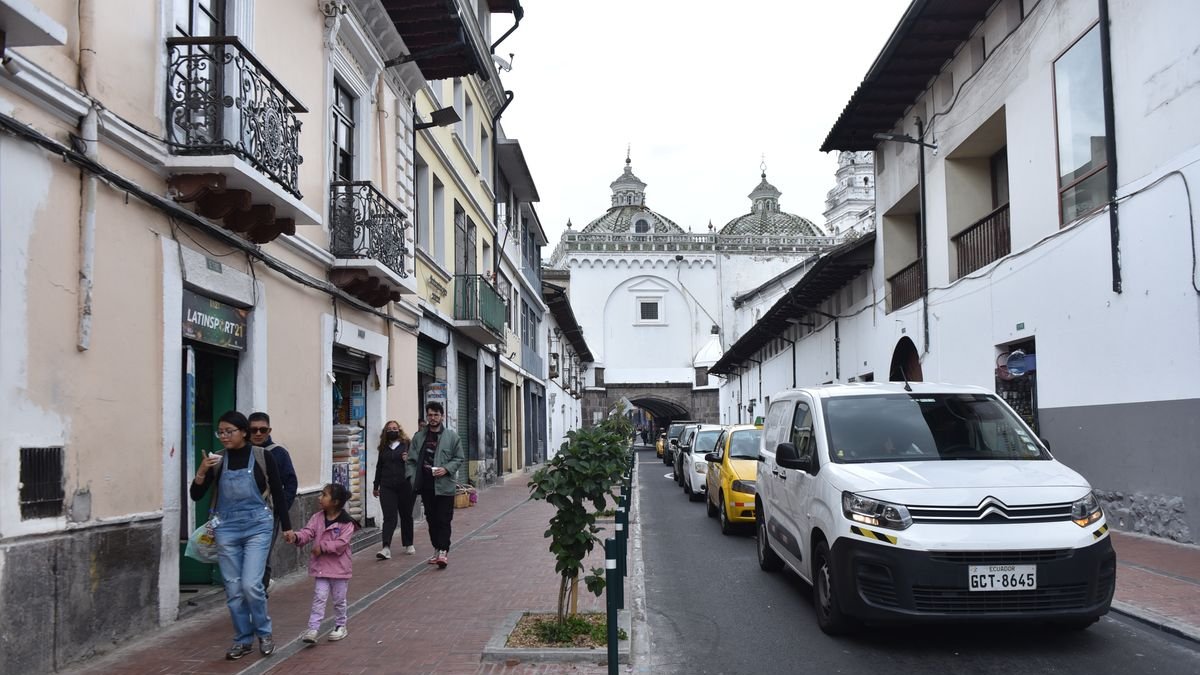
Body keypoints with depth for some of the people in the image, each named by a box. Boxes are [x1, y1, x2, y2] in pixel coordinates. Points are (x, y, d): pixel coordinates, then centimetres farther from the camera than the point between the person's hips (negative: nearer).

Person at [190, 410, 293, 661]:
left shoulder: (262, 457, -6)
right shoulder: (217, 461, 1)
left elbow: (278, 493, 1)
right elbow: (195, 496, 0)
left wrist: (286, 527, 3)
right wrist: (202, 471, -18)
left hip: (257, 526, -3)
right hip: (227, 528, 3)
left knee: (251, 584, -11)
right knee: (233, 589, 5)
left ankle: (264, 634, 13)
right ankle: (243, 640, 22)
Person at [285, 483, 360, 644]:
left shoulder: (346, 522, -14)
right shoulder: (317, 518, 1)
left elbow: (341, 543, -21)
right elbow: (307, 532, -10)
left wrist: (322, 547, -24)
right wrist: (296, 537, -31)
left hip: (339, 567, -3)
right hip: (321, 566, 3)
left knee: (339, 599, 11)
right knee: (319, 597, -1)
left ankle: (340, 626, 28)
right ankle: (312, 629, -1)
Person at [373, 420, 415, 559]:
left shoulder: (407, 444, 1)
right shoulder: (383, 448, 13)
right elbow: (379, 467, 20)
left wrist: (408, 459, -24)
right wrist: (376, 486, 23)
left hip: (405, 486, -2)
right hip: (387, 487, 2)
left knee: (406, 515, 11)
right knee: (389, 517, -7)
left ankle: (408, 544, 26)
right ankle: (386, 548, -17)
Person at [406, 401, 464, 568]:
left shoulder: (451, 437, 0)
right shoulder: (418, 437, 9)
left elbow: (459, 459, 2)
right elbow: (412, 460, 9)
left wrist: (446, 469, -13)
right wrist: (413, 478, -3)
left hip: (444, 485, -4)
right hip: (425, 485, 4)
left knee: (444, 520, -7)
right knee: (431, 520, 12)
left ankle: (443, 551, -6)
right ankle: (437, 549, 23)